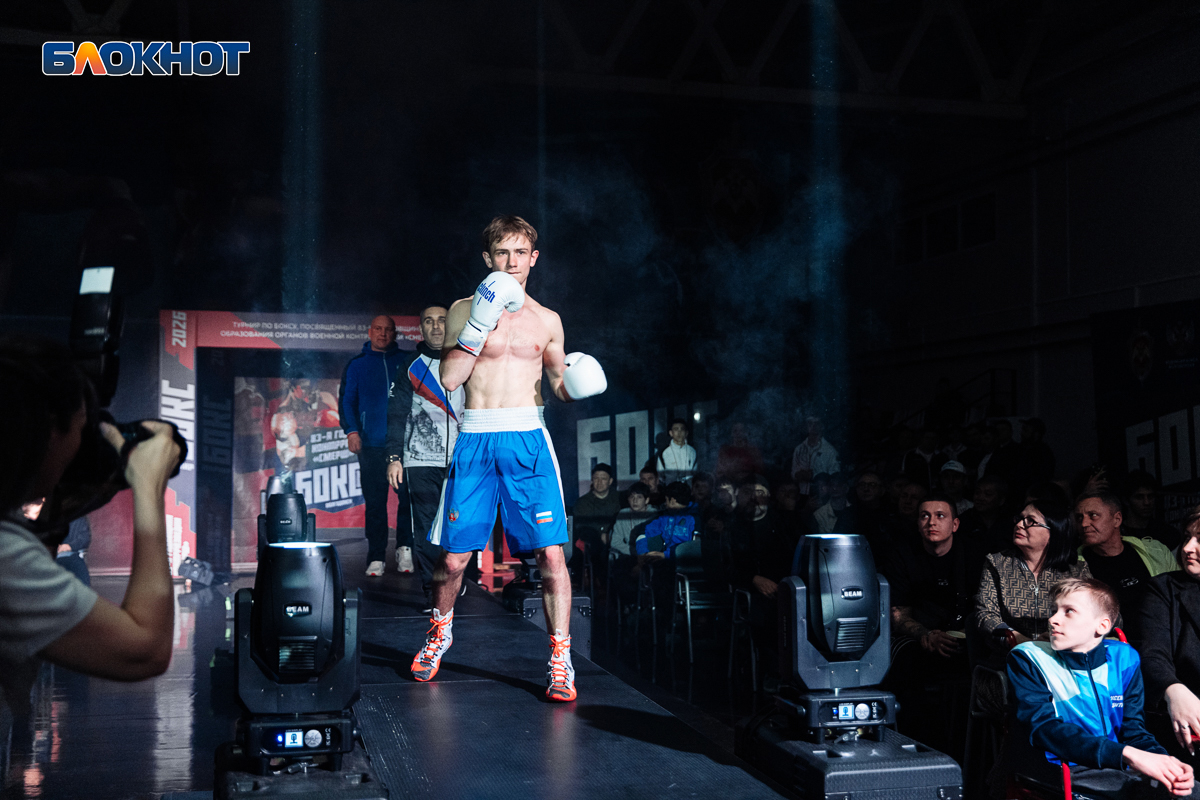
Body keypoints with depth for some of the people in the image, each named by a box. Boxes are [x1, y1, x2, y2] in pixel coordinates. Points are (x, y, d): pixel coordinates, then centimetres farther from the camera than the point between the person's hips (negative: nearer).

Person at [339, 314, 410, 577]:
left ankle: (404, 548, 9)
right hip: (371, 444, 0)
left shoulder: (405, 362, 13)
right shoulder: (356, 365, 13)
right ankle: (376, 557, 5)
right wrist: (351, 430, -5)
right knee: (375, 502, -1)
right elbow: (346, 399, 9)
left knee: (407, 496, -5)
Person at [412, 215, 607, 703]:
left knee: (551, 552, -10)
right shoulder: (465, 310, 8)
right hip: (475, 440, 0)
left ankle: (560, 661, 1)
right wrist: (479, 326, -12)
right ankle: (440, 632, 34)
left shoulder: (547, 320, 13)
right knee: (453, 557, 5)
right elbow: (449, 378, -2)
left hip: (527, 438, 1)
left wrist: (574, 383, -3)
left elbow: (558, 384, 20)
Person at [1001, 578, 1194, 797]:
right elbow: (1045, 728, -15)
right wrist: (1127, 755, -24)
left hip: (1113, 769, 4)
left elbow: (1133, 728, 8)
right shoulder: (1026, 659, -3)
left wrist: (1161, 760, -15)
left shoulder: (1123, 659, 10)